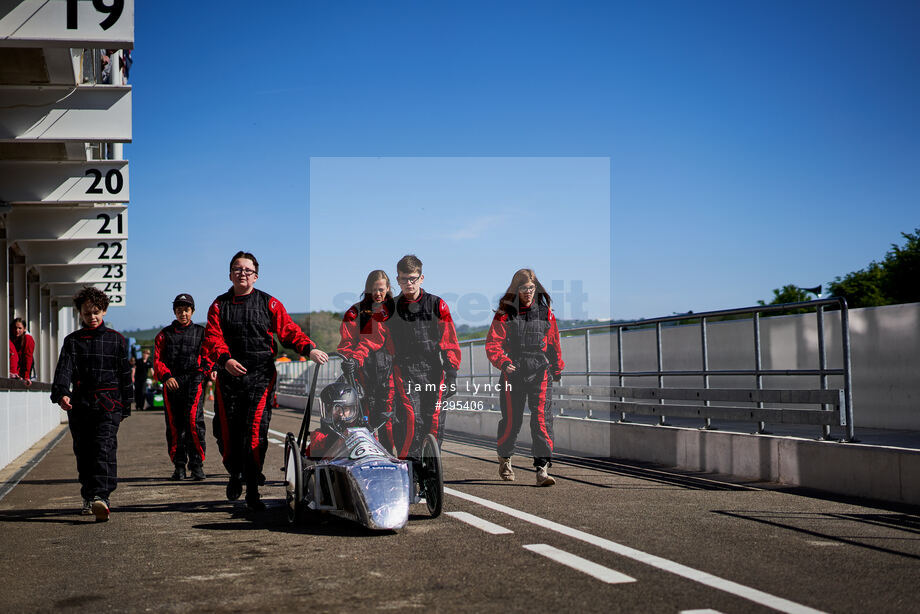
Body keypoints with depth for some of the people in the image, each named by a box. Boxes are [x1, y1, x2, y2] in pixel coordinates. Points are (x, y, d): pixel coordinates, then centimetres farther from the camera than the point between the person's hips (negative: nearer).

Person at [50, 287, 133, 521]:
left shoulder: (116, 340, 8)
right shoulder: (72, 341, 11)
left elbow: (125, 374, 11)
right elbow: (64, 369, -3)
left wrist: (126, 406, 9)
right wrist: (61, 393, -22)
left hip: (108, 404, -3)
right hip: (79, 404, 3)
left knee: (104, 448, -16)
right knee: (83, 453, 8)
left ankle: (100, 496, -27)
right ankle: (89, 497, 21)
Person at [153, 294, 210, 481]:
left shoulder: (201, 332, 15)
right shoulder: (165, 334, 16)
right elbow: (157, 360, 8)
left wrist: (206, 372, -4)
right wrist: (167, 376, -9)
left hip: (194, 381, -2)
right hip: (171, 383, 2)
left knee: (194, 421, -15)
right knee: (174, 426, 1)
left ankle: (197, 465, -9)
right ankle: (179, 466, 11)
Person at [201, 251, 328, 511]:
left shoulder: (269, 304, 8)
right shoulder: (219, 305, 11)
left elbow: (288, 330, 2)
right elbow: (213, 338, 1)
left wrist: (309, 348, -16)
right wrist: (225, 359, -19)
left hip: (261, 375, -2)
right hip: (230, 374, 2)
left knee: (255, 431, -9)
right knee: (226, 431, 4)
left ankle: (252, 492, -1)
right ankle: (235, 473, 33)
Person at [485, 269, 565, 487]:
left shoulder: (545, 312, 8)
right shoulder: (505, 313, 1)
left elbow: (554, 343, 19)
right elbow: (492, 343, -4)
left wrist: (557, 369, 26)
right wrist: (503, 362, -21)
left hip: (540, 372, 1)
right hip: (514, 372, -1)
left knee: (542, 419, -12)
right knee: (511, 420, 6)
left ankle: (542, 468, -13)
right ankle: (504, 459, 33)